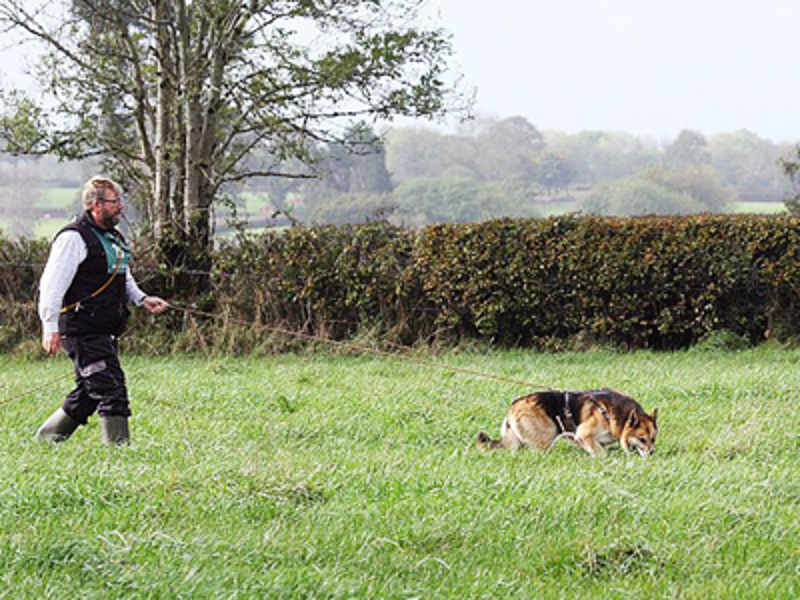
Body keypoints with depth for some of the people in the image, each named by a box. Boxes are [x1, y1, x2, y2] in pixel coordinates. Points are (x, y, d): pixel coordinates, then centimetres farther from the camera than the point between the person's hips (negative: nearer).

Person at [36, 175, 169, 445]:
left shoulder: (113, 238, 18)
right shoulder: (74, 238, -12)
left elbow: (123, 279, 31)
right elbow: (52, 284, -16)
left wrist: (142, 299, 12)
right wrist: (50, 327, -22)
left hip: (105, 332, 10)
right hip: (82, 331, -10)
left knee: (86, 395, 14)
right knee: (111, 391, -14)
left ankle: (45, 439, 28)